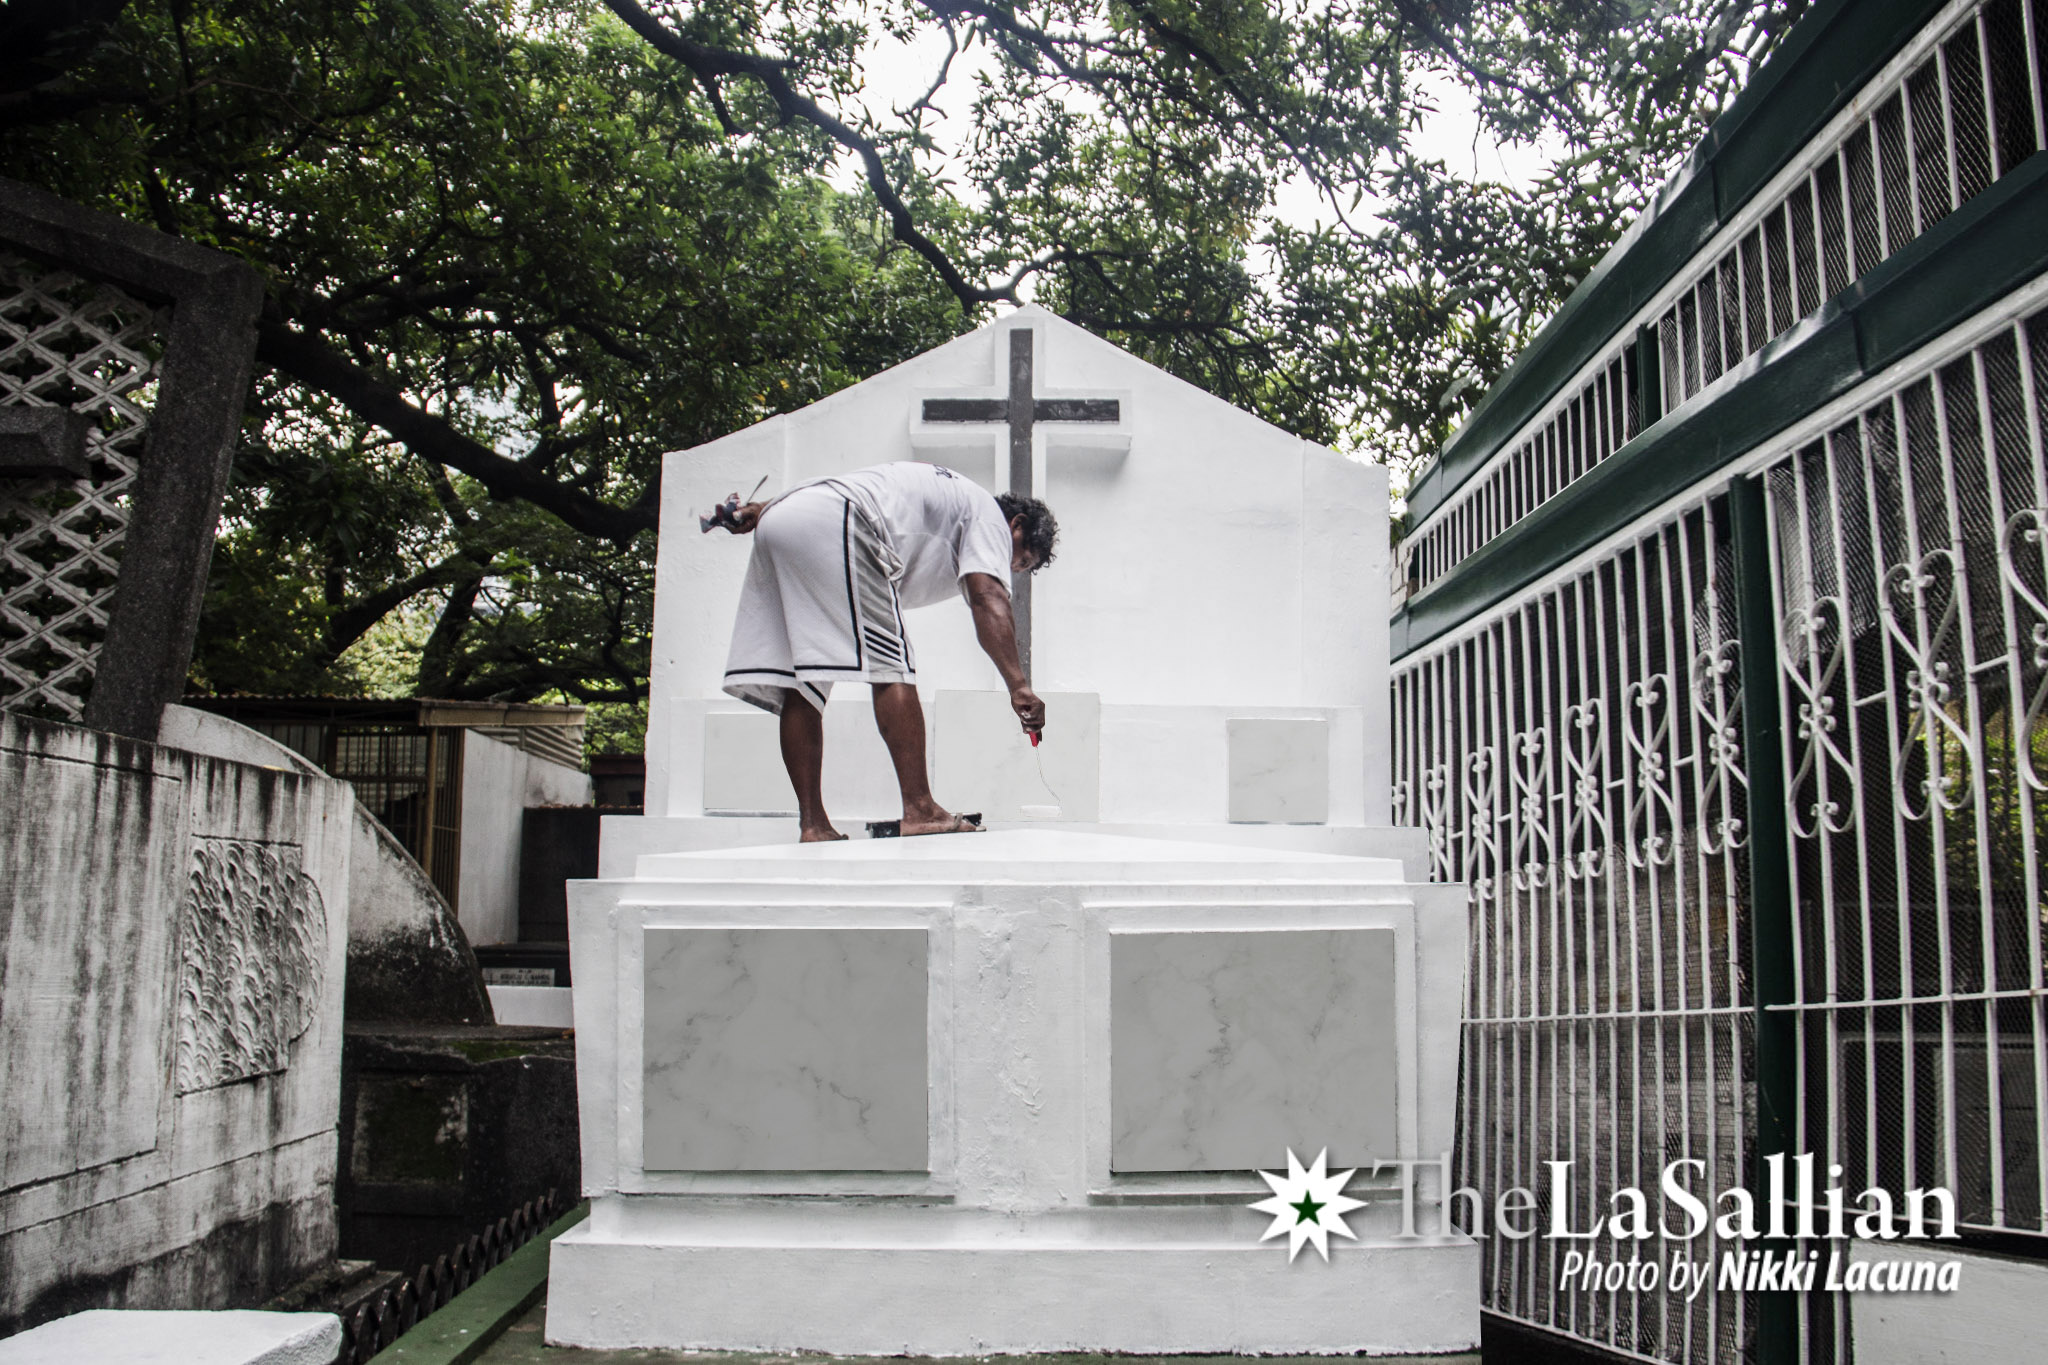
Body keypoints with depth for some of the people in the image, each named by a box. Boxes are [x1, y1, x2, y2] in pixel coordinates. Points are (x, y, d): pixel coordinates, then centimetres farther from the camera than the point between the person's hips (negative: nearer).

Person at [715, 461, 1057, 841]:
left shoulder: (938, 489, 37)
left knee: (802, 685, 4)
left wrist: (759, 509, 16)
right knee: (890, 668, -7)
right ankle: (919, 810, -12)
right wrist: (1018, 685, -14)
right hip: (833, 524, -9)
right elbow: (987, 597, -6)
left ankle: (813, 825, 2)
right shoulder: (990, 515, 13)